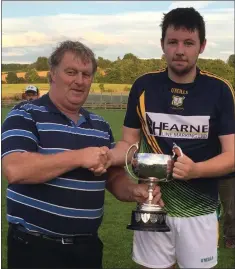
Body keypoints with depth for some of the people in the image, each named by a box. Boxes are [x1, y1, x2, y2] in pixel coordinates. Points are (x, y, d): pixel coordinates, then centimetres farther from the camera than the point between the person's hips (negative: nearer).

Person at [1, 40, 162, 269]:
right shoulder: (25, 115, -8)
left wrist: (134, 191, -9)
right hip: (35, 246, -5)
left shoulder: (100, 125, 11)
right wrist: (79, 157, -21)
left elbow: (115, 177, 14)